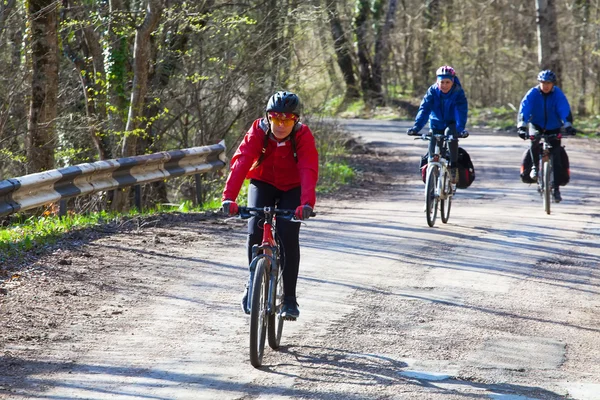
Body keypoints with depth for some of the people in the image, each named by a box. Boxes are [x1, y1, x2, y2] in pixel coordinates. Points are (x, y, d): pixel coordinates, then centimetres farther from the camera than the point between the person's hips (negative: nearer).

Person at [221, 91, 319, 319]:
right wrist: (229, 197, -51)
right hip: (262, 183, 1)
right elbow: (241, 162, -36)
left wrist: (307, 203, -57)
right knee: (255, 233, -17)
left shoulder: (303, 137, -26)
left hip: (292, 189, -1)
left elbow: (309, 171, -39)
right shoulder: (258, 132, -24)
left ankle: (289, 298, -6)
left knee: (288, 236, -17)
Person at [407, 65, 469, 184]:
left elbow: (461, 112, -30)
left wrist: (461, 129, -47)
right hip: (436, 124, 3)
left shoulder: (458, 92, -19)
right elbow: (424, 110, -22)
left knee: (450, 133, -35)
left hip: (452, 124, -2)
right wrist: (416, 127, -35)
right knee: (433, 152, -6)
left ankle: (454, 167, -27)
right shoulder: (432, 91, -14)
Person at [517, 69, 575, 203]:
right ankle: (535, 166, -8)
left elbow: (565, 111, -24)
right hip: (537, 125, 0)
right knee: (535, 140, -34)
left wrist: (568, 126, -41)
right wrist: (521, 126, -40)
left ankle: (556, 189, 0)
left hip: (553, 128, 0)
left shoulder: (558, 94, -15)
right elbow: (523, 110, -25)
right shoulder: (532, 93, -15)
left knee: (556, 158, -8)